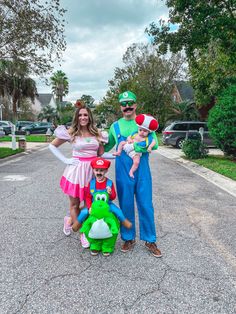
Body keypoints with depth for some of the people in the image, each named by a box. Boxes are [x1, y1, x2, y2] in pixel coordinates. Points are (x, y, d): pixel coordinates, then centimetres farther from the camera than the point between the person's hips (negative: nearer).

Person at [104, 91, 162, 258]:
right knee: (126, 205, 10)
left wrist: (134, 147, -21)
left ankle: (150, 240, 22)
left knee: (146, 205, 5)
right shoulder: (115, 126, 7)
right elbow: (107, 146, 21)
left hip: (142, 171, -1)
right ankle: (129, 238, 29)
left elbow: (154, 144, -14)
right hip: (123, 172, 2)